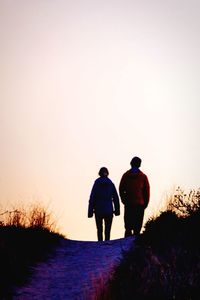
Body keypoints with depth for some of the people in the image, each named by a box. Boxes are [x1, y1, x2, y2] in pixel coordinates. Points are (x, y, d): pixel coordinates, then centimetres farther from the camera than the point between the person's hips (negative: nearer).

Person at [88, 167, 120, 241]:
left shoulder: (96, 184, -4)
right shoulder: (111, 184, 0)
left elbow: (92, 198, -6)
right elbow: (116, 198, 3)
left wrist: (90, 211, -3)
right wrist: (117, 210, 12)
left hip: (98, 211, 0)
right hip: (109, 210, 0)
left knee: (99, 229, 14)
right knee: (107, 230, 5)